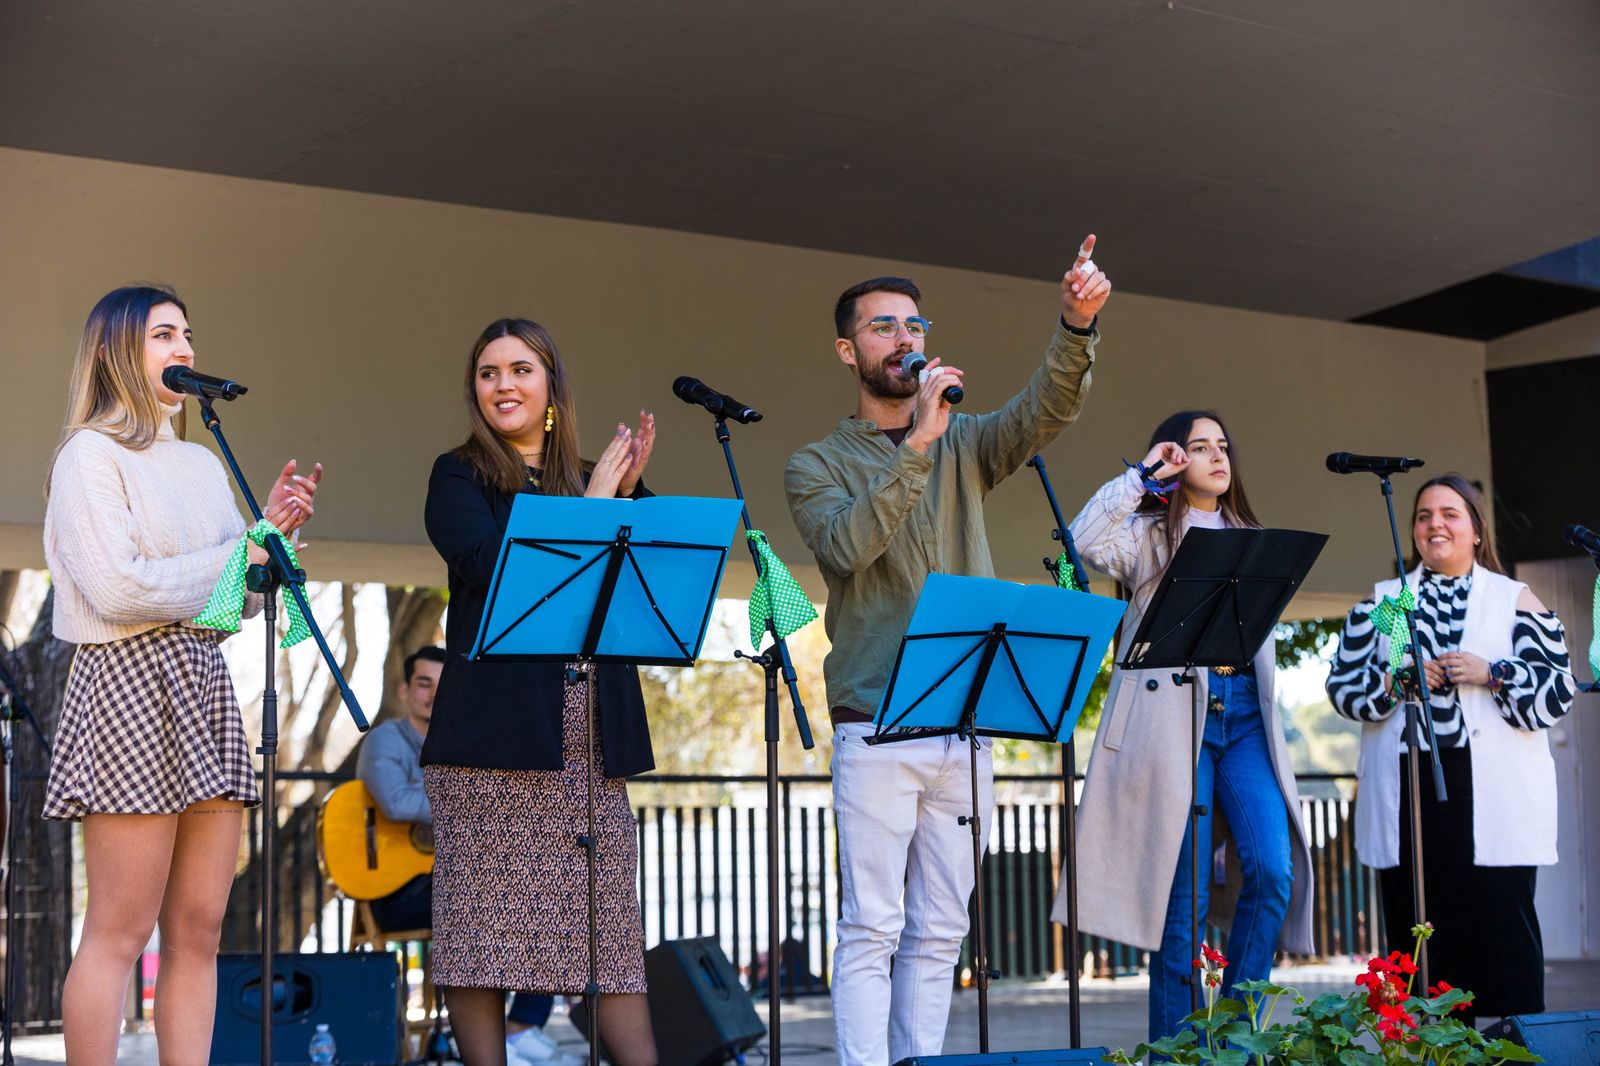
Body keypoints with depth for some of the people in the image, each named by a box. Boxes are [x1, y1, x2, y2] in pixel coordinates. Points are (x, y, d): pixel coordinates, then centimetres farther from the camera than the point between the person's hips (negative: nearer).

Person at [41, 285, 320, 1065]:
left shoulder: (202, 464, 19)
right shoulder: (90, 455, -2)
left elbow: (243, 600, 19)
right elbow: (118, 590, -14)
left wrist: (274, 529, 2)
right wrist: (239, 553, -7)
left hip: (205, 686, 7)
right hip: (130, 684, -7)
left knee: (199, 931, 4)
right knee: (121, 932, -8)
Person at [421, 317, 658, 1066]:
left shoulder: (590, 481, 17)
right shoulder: (459, 478, 6)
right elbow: (492, 568, -12)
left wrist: (629, 492, -3)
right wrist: (590, 506, -7)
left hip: (590, 739, 3)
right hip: (494, 731, -3)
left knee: (612, 925, 2)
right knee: (484, 924, -3)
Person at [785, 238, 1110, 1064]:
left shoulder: (964, 444, 14)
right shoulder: (818, 464, 5)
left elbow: (1044, 411, -5)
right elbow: (846, 546, -15)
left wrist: (1076, 327, -24)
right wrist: (917, 446, -21)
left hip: (965, 730, 4)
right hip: (875, 731, -4)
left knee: (939, 932, 7)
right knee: (872, 928, -6)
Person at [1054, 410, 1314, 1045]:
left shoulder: (1248, 540, 24)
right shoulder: (1150, 534, 8)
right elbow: (1086, 542, -14)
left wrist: (1268, 721, 15)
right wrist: (1142, 476, -4)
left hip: (1243, 712, 4)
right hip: (1173, 715, -4)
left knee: (1272, 869, -12)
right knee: (1183, 892, -5)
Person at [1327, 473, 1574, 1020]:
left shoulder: (1516, 599, 10)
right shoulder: (1381, 600, 17)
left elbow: (1559, 688, 3)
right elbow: (1342, 684, 10)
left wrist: (1493, 674, -11)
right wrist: (1395, 681, -7)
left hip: (1495, 802, -2)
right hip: (1406, 796, 2)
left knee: (1502, 929, -6)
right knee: (1416, 932, 2)